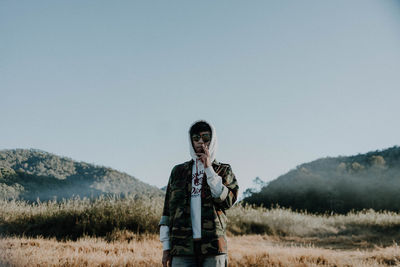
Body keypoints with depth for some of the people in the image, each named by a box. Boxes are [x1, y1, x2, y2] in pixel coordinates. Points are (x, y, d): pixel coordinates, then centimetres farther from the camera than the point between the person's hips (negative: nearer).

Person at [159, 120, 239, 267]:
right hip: (182, 248, 1)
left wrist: (209, 169, -6)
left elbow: (227, 200, -5)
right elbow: (168, 210, 15)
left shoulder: (224, 171, 13)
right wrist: (166, 246, 8)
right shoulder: (178, 171, 17)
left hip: (213, 247, -1)